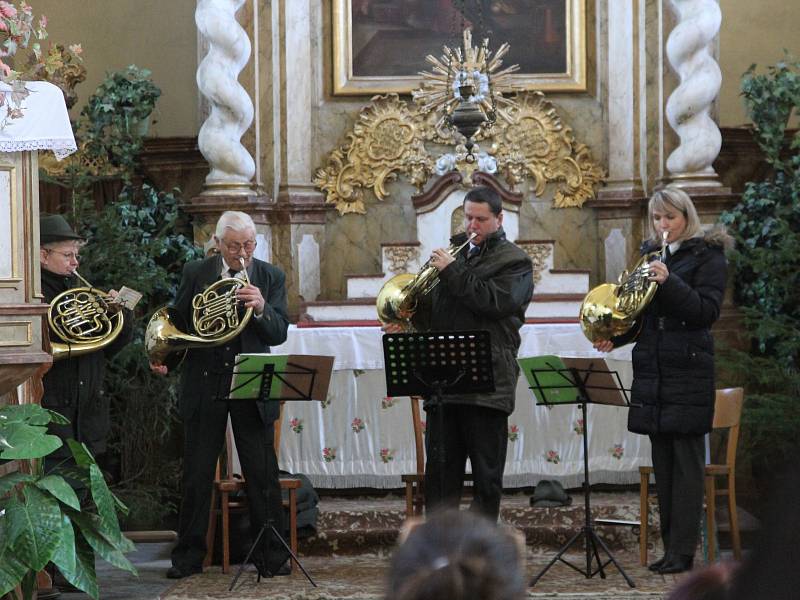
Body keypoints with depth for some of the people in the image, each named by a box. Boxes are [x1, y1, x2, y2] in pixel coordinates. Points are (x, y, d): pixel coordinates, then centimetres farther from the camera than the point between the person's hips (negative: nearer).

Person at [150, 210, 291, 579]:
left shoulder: (271, 277, 1)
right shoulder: (195, 273, 2)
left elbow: (279, 334, -6)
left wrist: (261, 308, -25)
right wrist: (164, 357, -9)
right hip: (204, 387, 0)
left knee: (263, 475, 1)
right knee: (196, 476, 6)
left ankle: (271, 555, 9)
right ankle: (188, 556, 14)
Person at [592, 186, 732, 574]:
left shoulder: (707, 256, -1)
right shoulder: (650, 255, 16)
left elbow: (707, 311, -12)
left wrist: (668, 283, -24)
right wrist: (614, 338, 2)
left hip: (688, 371, -6)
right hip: (652, 371, 6)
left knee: (686, 462, -7)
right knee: (663, 462, 6)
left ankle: (682, 551, -7)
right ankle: (670, 546, 10)